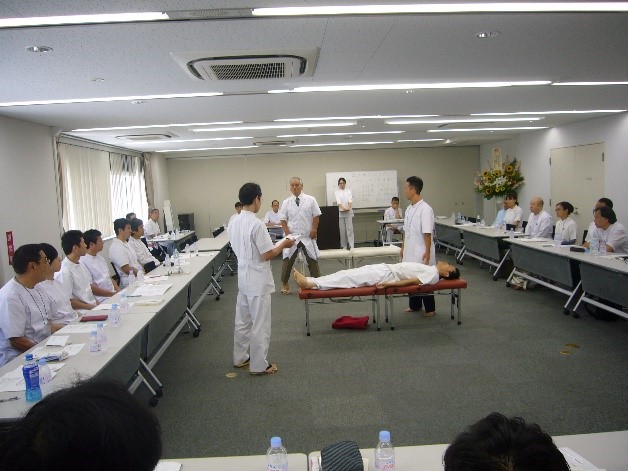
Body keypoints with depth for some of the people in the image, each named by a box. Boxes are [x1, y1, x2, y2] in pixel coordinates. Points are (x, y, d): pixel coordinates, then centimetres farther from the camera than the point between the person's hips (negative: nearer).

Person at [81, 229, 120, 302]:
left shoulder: (99, 257, 17)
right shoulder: (83, 261, -11)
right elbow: (90, 288, -14)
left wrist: (118, 290, 5)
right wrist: (112, 294, -14)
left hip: (113, 294, 8)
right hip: (102, 299, -8)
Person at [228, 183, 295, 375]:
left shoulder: (234, 223, 4)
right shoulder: (256, 224, -22)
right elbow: (267, 255, -21)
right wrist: (283, 244, -5)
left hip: (243, 278, 8)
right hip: (258, 281, -8)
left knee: (242, 321, 18)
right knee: (260, 324, 3)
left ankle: (240, 358, 30)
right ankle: (259, 365, 12)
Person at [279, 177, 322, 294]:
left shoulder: (310, 200, -1)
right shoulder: (286, 202, 2)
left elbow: (316, 216, 0)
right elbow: (283, 220, 3)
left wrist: (314, 229, -7)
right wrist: (287, 233, -8)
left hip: (307, 236, 0)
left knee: (312, 260, 6)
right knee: (288, 260, 4)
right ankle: (284, 284, 19)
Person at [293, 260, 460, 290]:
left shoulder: (433, 275, -9)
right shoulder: (430, 269, 20)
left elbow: (413, 281, -19)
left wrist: (389, 284, -26)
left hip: (386, 275, -8)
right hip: (386, 268, 8)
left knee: (349, 278, -17)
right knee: (349, 274, -2)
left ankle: (311, 284, -20)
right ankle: (309, 281, -7)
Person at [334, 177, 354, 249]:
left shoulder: (349, 191, 10)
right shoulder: (336, 192, 7)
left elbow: (350, 200, -6)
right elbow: (338, 201, -9)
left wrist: (349, 207, -26)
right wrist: (343, 208, -27)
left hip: (349, 212, 0)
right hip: (340, 213, 0)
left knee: (349, 229, -5)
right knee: (342, 230, 2)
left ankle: (351, 246, -6)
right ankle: (343, 246, 10)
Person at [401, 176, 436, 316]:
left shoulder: (425, 209, -16)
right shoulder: (409, 209, 9)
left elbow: (427, 233, -18)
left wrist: (427, 252, -18)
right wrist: (403, 248, 16)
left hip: (421, 253, -7)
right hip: (410, 252, 7)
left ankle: (430, 308, 16)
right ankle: (414, 305, 28)